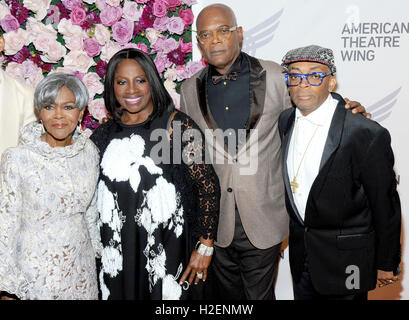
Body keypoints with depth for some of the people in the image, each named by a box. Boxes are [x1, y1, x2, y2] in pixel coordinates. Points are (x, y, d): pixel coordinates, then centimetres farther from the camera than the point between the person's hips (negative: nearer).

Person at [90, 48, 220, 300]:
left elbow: (208, 186, -9)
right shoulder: (104, 135, 5)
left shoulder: (177, 125, -8)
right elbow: (90, 195, 13)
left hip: (168, 253, -3)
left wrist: (205, 247, -11)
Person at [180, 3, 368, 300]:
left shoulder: (275, 76, -6)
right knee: (225, 295, 18)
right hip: (214, 222, 2)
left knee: (260, 294, 13)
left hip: (262, 220, -2)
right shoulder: (190, 89, 2)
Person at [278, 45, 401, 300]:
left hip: (346, 262, -5)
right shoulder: (285, 121, -2)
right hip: (301, 252, 6)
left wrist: (386, 264, -6)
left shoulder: (366, 134, -22)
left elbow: (385, 205, -14)